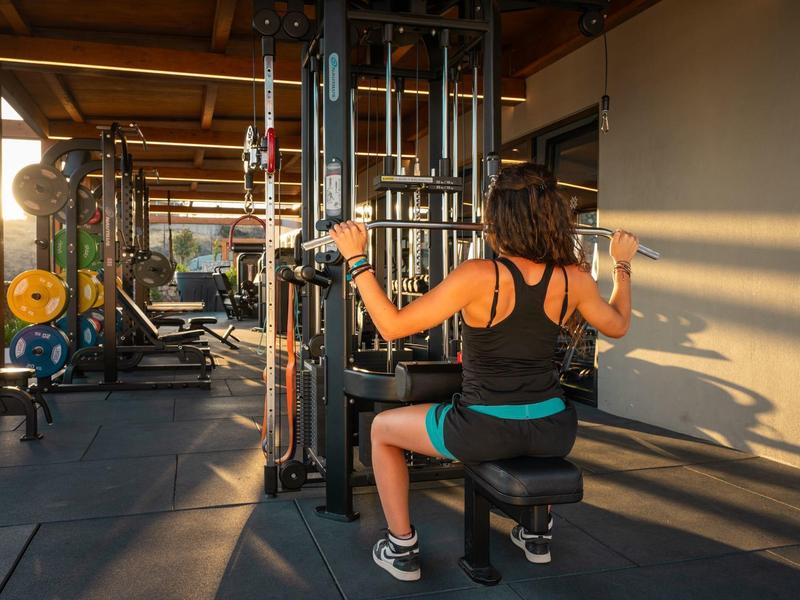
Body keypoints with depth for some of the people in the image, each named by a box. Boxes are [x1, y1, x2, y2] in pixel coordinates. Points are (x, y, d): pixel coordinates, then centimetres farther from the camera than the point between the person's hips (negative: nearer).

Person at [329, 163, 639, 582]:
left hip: (483, 432, -5)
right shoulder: (574, 279, -4)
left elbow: (391, 326, -16)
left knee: (382, 428, 22)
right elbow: (617, 326, 16)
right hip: (551, 434, 5)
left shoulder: (480, 276, -18)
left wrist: (356, 259, -9)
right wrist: (622, 264, 29)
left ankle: (401, 548, 26)